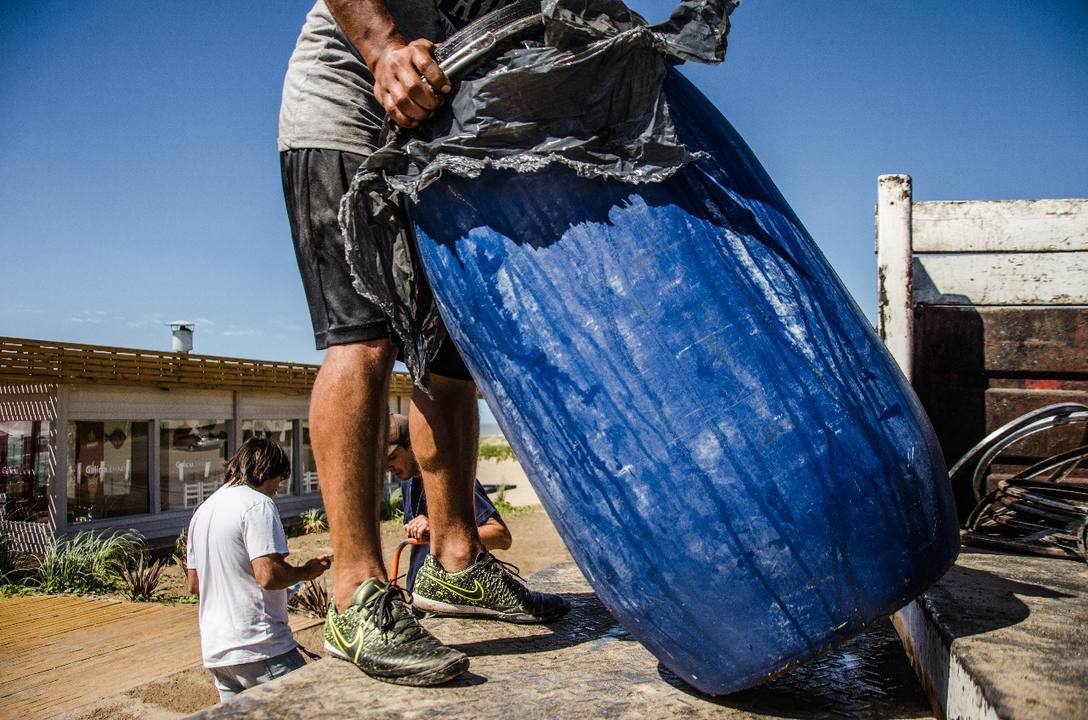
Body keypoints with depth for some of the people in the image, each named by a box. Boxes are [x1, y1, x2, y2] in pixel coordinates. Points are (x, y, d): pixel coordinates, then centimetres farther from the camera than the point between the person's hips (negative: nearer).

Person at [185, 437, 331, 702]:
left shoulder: (203, 510, 16)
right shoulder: (257, 504, -12)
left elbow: (193, 584, 21)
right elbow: (269, 575, -21)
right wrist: (307, 571, -5)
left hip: (215, 651, 9)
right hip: (258, 649, -9)